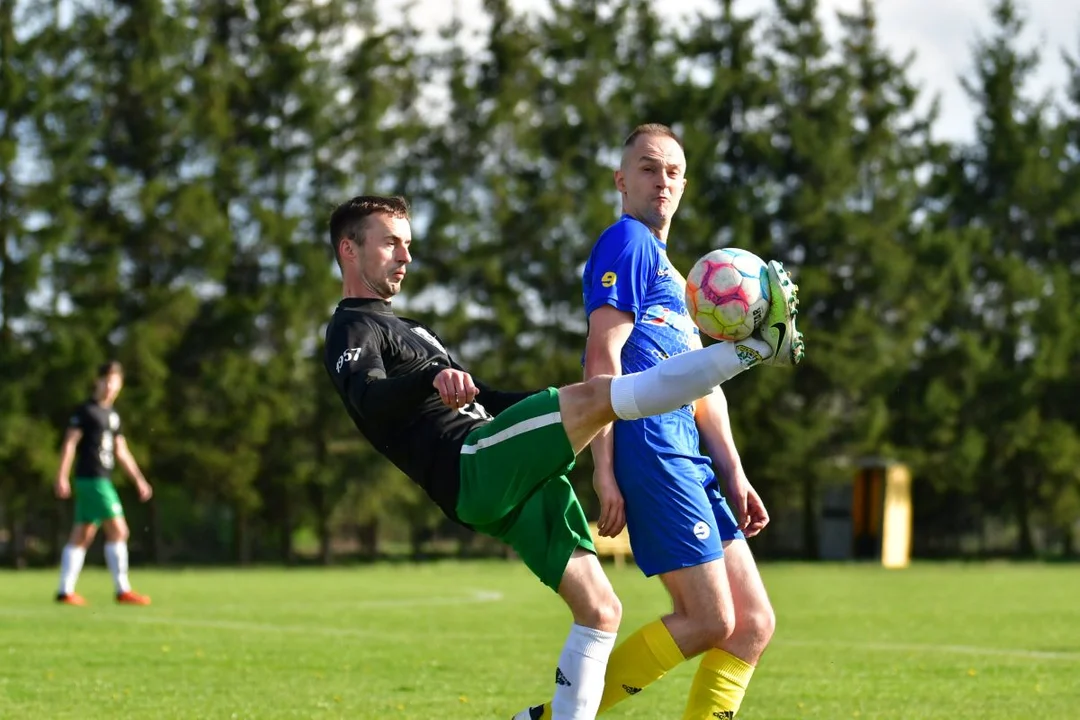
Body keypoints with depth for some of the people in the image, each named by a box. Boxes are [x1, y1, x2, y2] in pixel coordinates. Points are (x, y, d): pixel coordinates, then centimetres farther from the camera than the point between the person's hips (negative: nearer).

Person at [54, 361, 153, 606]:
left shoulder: (112, 415, 18)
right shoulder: (85, 411, -5)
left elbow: (121, 452, 22)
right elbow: (70, 443, -11)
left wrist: (139, 480, 19)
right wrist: (62, 476, -18)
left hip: (102, 480, 8)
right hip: (91, 478, -8)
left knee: (82, 537, 8)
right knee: (118, 530, -11)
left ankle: (65, 591, 10)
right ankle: (122, 590, -10)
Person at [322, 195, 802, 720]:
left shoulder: (407, 331, 33)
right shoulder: (351, 332, 2)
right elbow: (367, 398, -21)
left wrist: (566, 407, 35)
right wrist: (435, 377, -42)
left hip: (514, 484, 10)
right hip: (475, 468, -10)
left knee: (600, 612, 3)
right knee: (594, 395, -25)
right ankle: (756, 346, -28)